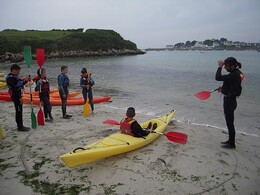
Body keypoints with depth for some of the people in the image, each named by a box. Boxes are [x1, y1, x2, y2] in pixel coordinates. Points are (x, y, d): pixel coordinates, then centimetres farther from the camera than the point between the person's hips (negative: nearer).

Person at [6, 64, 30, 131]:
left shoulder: (14, 77, 15)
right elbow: (14, 88, -21)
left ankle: (21, 125, 23)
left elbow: (19, 85, 22)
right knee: (18, 111, -5)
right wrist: (19, 97, -21)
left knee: (19, 111, 14)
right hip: (15, 96, -10)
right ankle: (20, 127, 2)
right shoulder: (11, 78, -16)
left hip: (18, 96, 10)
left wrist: (25, 81, 7)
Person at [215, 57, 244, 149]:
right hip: (229, 100, 10)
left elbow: (218, 77, -30)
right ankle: (230, 140, 33)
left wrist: (220, 67, -18)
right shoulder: (236, 73, 8)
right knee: (229, 122, 19)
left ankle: (232, 144, 11)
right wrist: (223, 88, 11)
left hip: (229, 101, -10)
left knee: (230, 122, 0)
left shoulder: (234, 75, -23)